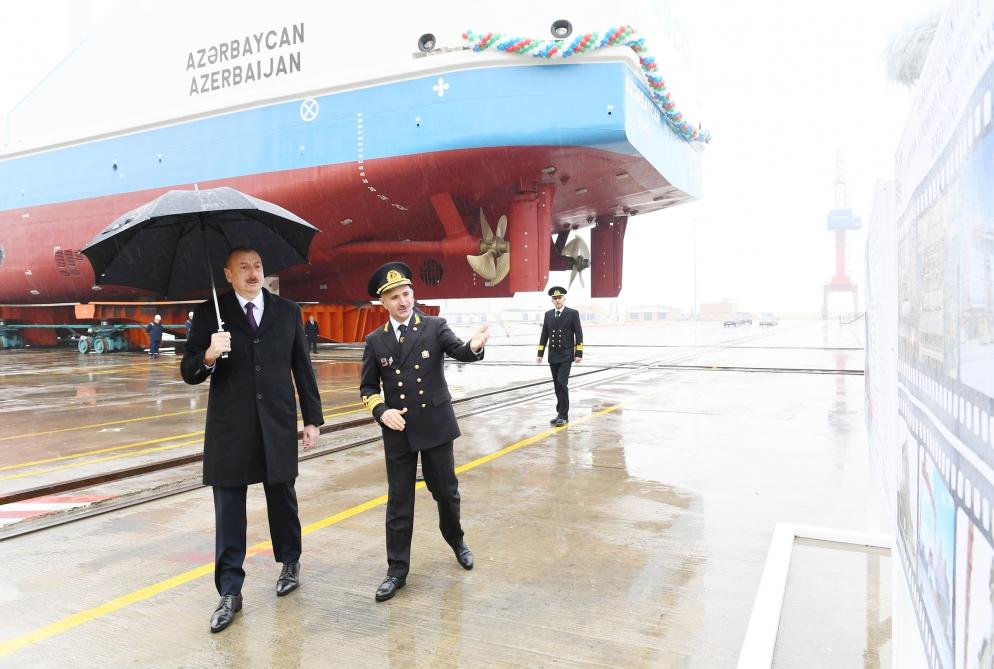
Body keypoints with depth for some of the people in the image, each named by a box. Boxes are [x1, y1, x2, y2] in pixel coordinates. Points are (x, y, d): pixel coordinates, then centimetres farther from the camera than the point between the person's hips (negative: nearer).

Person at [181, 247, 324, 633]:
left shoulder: (287, 312, 5)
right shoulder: (210, 313, 0)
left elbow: (302, 369, 7)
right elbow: (189, 373, -1)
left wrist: (312, 418, 5)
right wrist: (208, 356, -23)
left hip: (278, 426, 1)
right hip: (229, 429, -1)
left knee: (282, 497, 15)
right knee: (228, 511, 5)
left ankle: (290, 562, 38)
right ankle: (230, 593, 17)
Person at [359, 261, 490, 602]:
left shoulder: (435, 327, -3)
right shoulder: (375, 340, 2)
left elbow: (460, 351, -20)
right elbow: (367, 387, 8)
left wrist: (474, 346, -44)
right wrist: (381, 411, -11)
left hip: (435, 426, -1)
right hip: (398, 431, 1)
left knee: (446, 490, 13)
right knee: (399, 502, 6)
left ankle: (456, 540, 41)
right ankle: (397, 570, 18)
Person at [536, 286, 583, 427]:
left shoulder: (573, 313, -4)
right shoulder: (548, 314, 8)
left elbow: (579, 334, -6)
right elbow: (544, 335, 10)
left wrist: (579, 353, -11)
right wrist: (540, 354, 5)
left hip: (566, 356, -5)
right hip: (553, 356, 5)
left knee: (562, 384, -13)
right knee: (557, 385, 8)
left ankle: (563, 415, -6)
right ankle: (562, 413, 17)